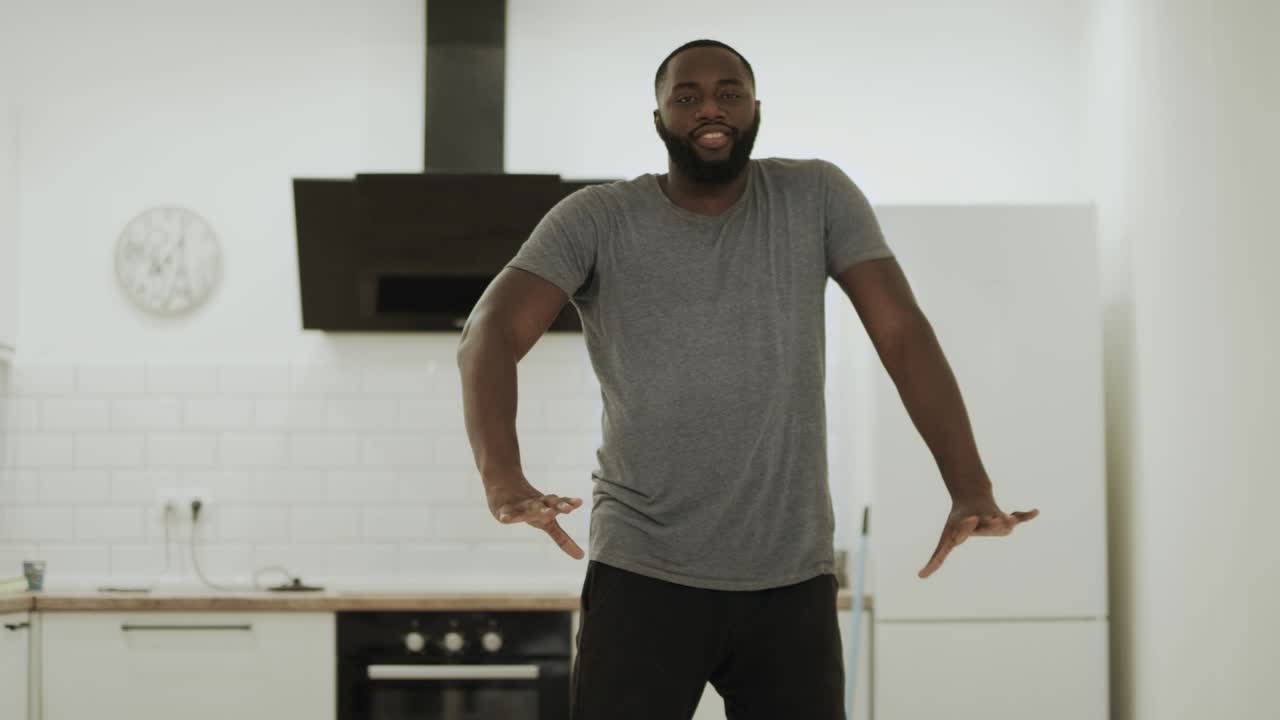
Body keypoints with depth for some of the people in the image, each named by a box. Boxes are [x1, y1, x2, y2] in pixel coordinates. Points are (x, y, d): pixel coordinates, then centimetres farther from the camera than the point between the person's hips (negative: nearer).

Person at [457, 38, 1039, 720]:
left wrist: (970, 489, -17)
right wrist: (503, 480, -35)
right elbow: (488, 336, -15)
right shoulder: (596, 219, -4)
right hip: (642, 574, -1)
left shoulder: (817, 197, 1)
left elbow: (903, 333, -4)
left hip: (793, 580, 2)